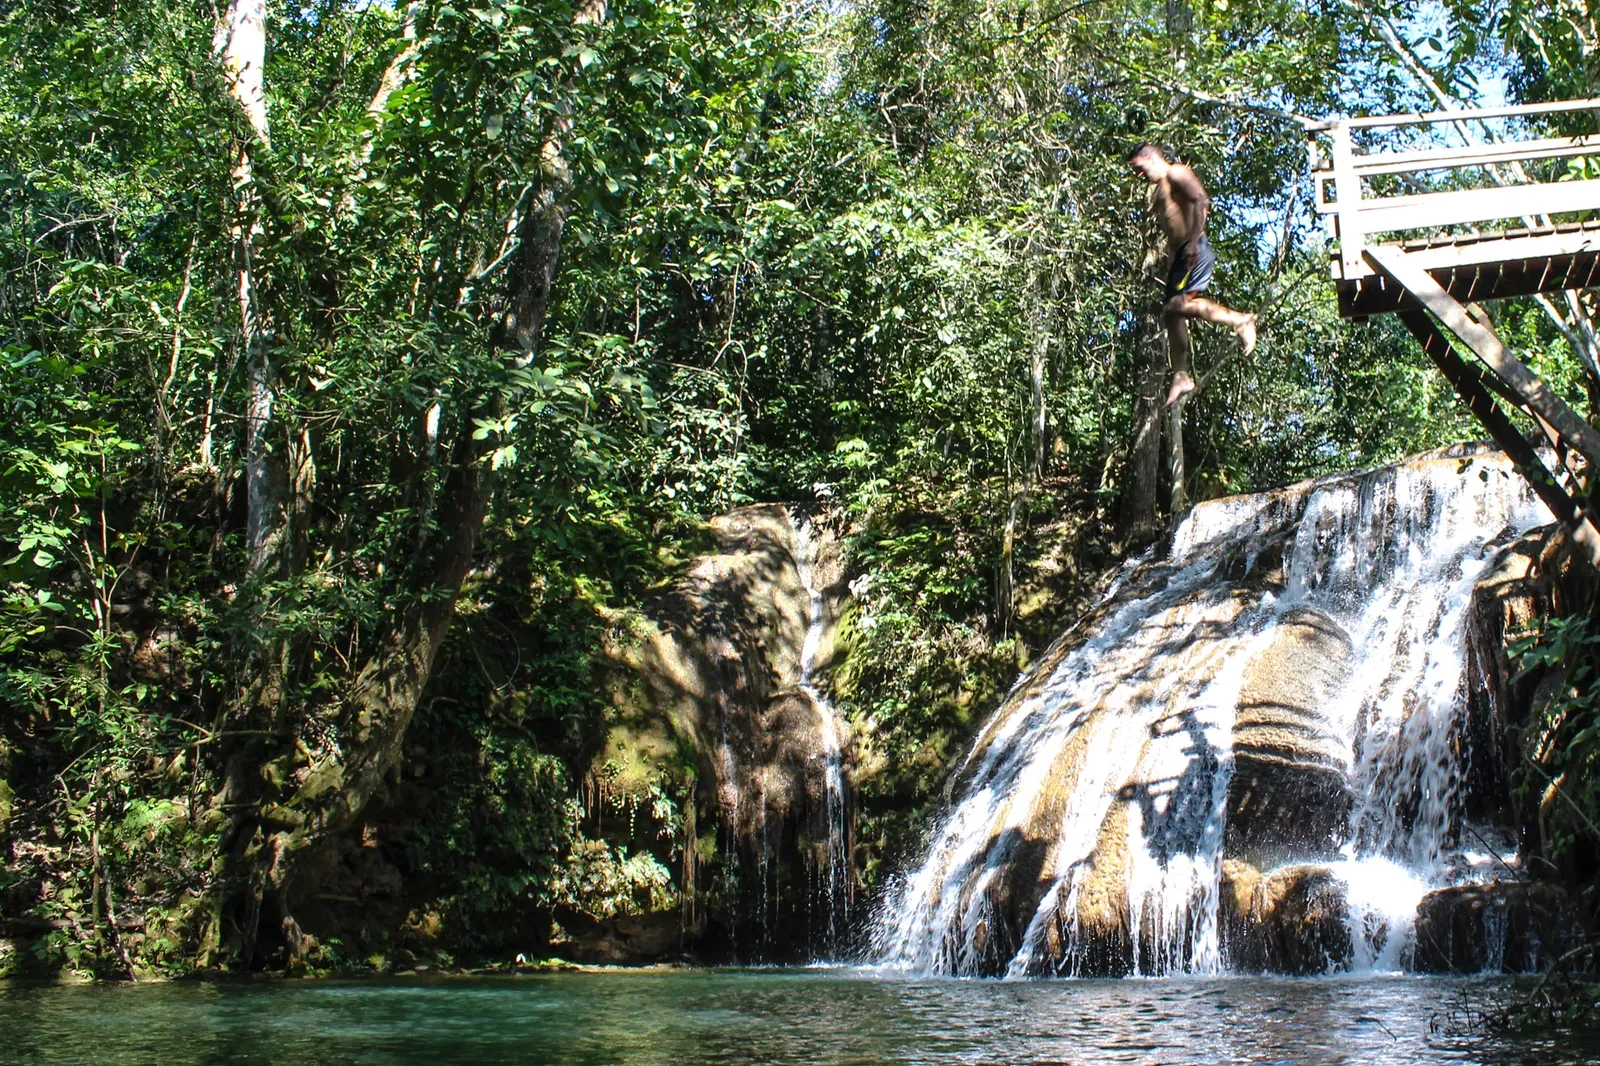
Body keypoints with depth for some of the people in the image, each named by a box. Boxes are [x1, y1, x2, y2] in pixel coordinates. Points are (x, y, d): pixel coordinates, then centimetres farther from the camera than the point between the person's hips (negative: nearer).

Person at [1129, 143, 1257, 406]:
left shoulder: (1176, 174, -2)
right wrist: (1176, 257, 17)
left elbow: (1200, 201, -17)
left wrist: (1193, 241, -24)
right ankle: (1181, 376, 6)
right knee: (1171, 313, 5)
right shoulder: (1158, 191, 27)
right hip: (1181, 255, 10)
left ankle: (1240, 320, -11)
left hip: (1194, 250, -10)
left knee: (1179, 304, -21)